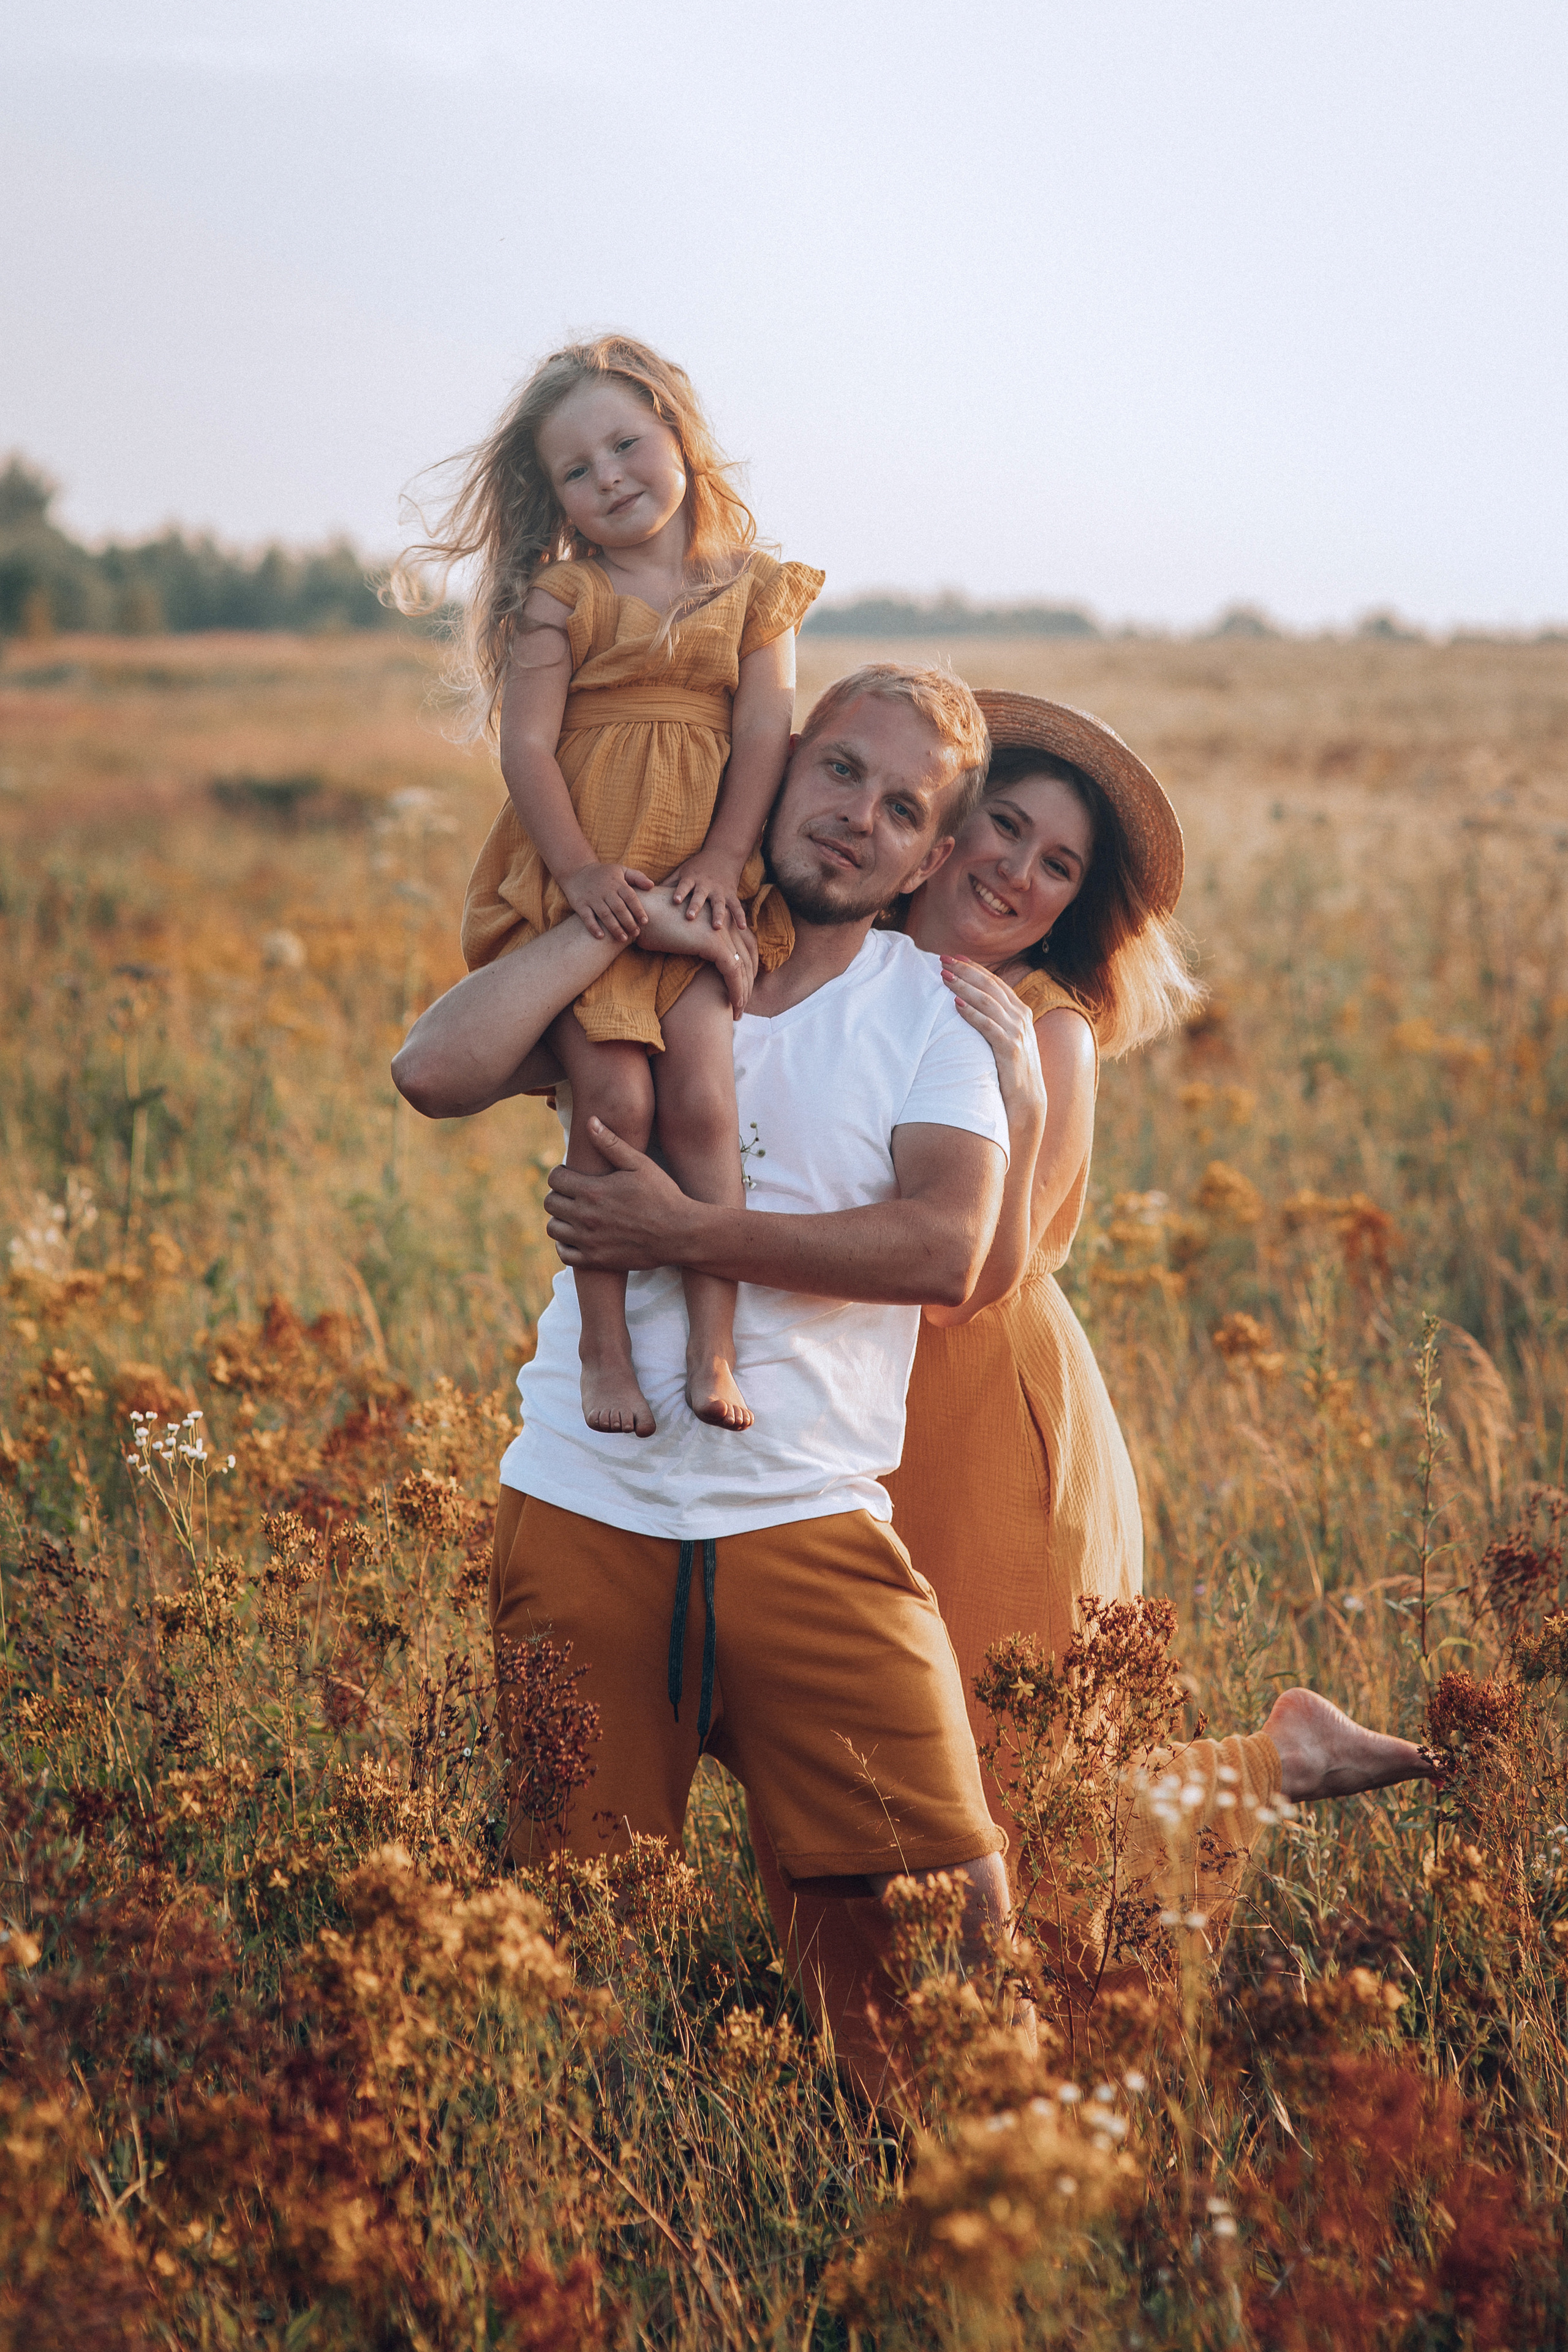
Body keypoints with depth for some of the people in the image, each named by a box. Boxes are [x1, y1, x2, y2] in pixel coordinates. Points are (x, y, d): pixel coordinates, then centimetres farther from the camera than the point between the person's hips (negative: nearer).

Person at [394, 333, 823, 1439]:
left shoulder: (752, 593, 10)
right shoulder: (560, 599, 5)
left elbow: (765, 732, 2)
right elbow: (528, 744, -3)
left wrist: (722, 862, -10)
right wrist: (581, 870, -14)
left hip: (697, 886, 1)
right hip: (579, 882, -1)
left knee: (701, 1094, -15)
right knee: (614, 1097, -15)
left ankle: (713, 1347, -9)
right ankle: (606, 1344, -5)